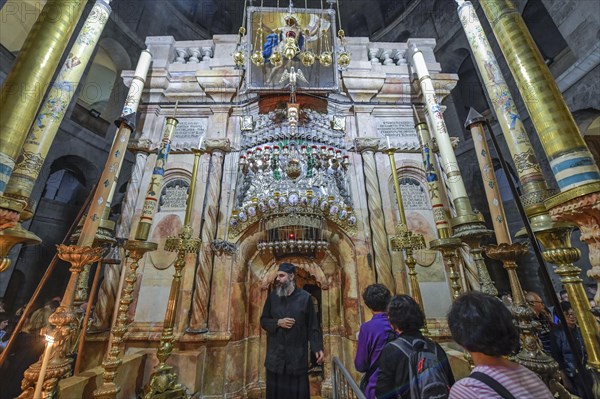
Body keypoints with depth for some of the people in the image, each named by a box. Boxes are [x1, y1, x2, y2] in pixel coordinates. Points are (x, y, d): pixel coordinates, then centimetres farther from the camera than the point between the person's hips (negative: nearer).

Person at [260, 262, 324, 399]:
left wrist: (318, 347, -11)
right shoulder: (272, 296, 0)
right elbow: (263, 320, 6)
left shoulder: (305, 297, -7)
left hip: (297, 354, -2)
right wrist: (278, 322, -11)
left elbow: (313, 325, -3)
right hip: (275, 354, 2)